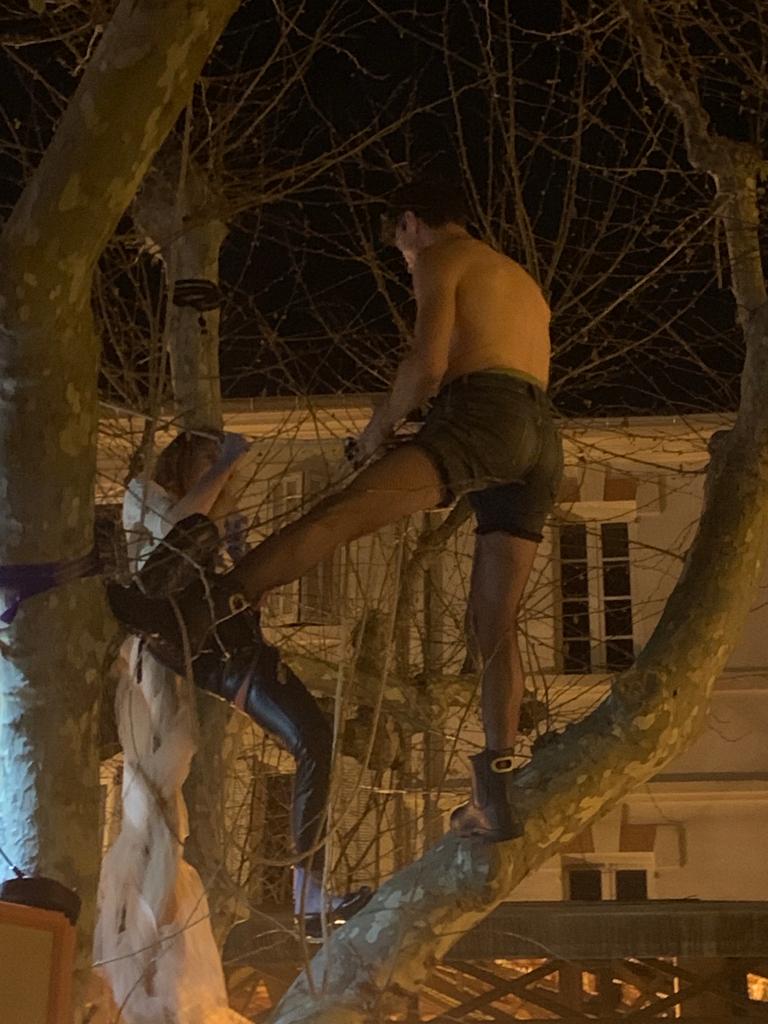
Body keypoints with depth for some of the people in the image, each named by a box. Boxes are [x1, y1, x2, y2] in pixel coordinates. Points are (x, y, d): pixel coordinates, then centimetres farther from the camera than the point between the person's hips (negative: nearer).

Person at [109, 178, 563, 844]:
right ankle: (496, 794, -1)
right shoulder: (523, 282, 37)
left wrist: (381, 429, 9)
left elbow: (428, 361, -6)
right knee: (497, 624, 5)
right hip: (542, 439, 8)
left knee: (337, 513, -23)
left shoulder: (439, 258, 11)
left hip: (484, 415, -8)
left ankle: (203, 612, -40)